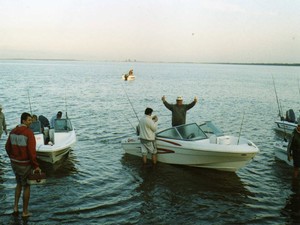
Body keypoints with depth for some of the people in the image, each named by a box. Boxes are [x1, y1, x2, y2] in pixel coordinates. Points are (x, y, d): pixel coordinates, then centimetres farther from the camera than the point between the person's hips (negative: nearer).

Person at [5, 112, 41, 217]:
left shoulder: (13, 131, 3)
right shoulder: (29, 133, -20)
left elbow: (7, 147, 9)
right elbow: (32, 151, -24)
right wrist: (36, 166, -17)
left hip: (14, 163, 7)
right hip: (25, 164, -6)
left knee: (19, 184, 26)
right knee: (26, 186, 9)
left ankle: (15, 206, 21)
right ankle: (25, 212, 18)